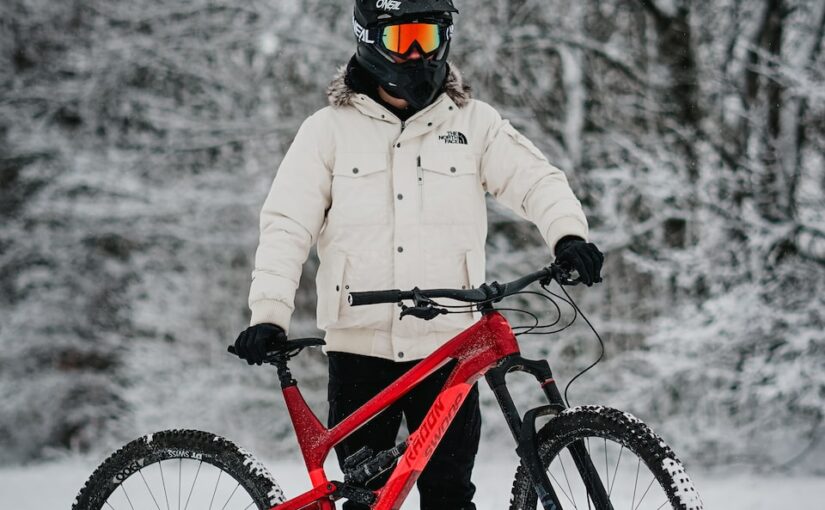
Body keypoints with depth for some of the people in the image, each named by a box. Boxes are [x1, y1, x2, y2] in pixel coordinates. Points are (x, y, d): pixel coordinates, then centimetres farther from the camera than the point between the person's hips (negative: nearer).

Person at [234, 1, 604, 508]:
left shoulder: (473, 123, 7)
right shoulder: (330, 129, 4)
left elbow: (537, 180, 0)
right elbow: (287, 225, -2)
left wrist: (569, 236, -22)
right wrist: (269, 313, -15)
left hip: (446, 346, 0)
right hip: (361, 347, 0)